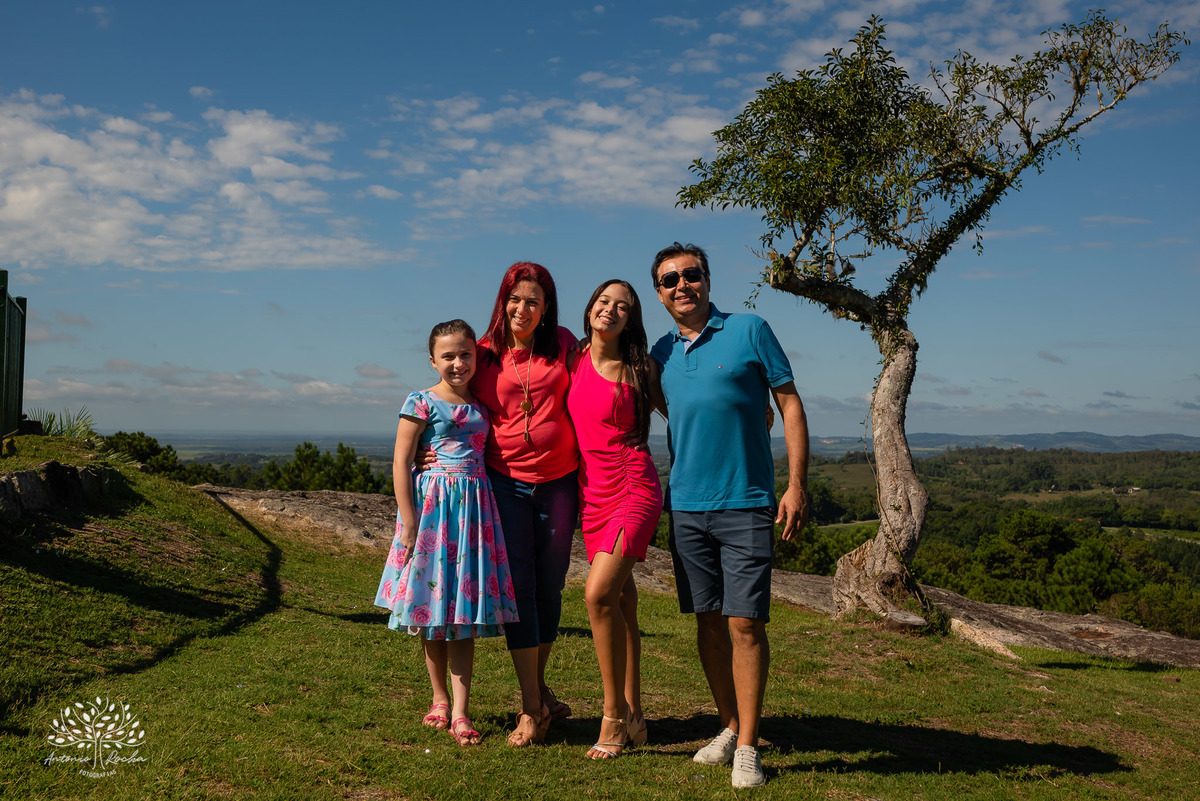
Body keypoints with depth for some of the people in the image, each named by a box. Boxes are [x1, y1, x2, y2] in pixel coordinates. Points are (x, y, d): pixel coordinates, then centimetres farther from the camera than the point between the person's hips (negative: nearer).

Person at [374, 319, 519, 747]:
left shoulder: (481, 404, 11)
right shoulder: (422, 402, -3)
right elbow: (401, 462, -6)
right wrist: (408, 523, -11)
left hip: (475, 507, 3)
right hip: (432, 505, -3)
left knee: (465, 610, 1)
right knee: (434, 607, 7)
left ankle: (461, 711, 2)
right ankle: (440, 699, 23)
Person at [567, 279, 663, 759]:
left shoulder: (638, 370, -4)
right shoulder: (575, 362, 8)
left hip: (633, 490, -5)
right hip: (592, 492, 5)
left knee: (599, 594, -18)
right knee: (621, 601, 8)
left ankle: (614, 713, -4)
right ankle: (633, 716, 17)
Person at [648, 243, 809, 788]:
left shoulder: (749, 330, -1)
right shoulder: (660, 353, 11)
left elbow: (790, 405, -1)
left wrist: (797, 486, -8)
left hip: (746, 504, -4)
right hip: (686, 505, 4)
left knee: (745, 622, -5)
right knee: (709, 620, 10)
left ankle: (748, 747, 5)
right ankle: (729, 726, 25)